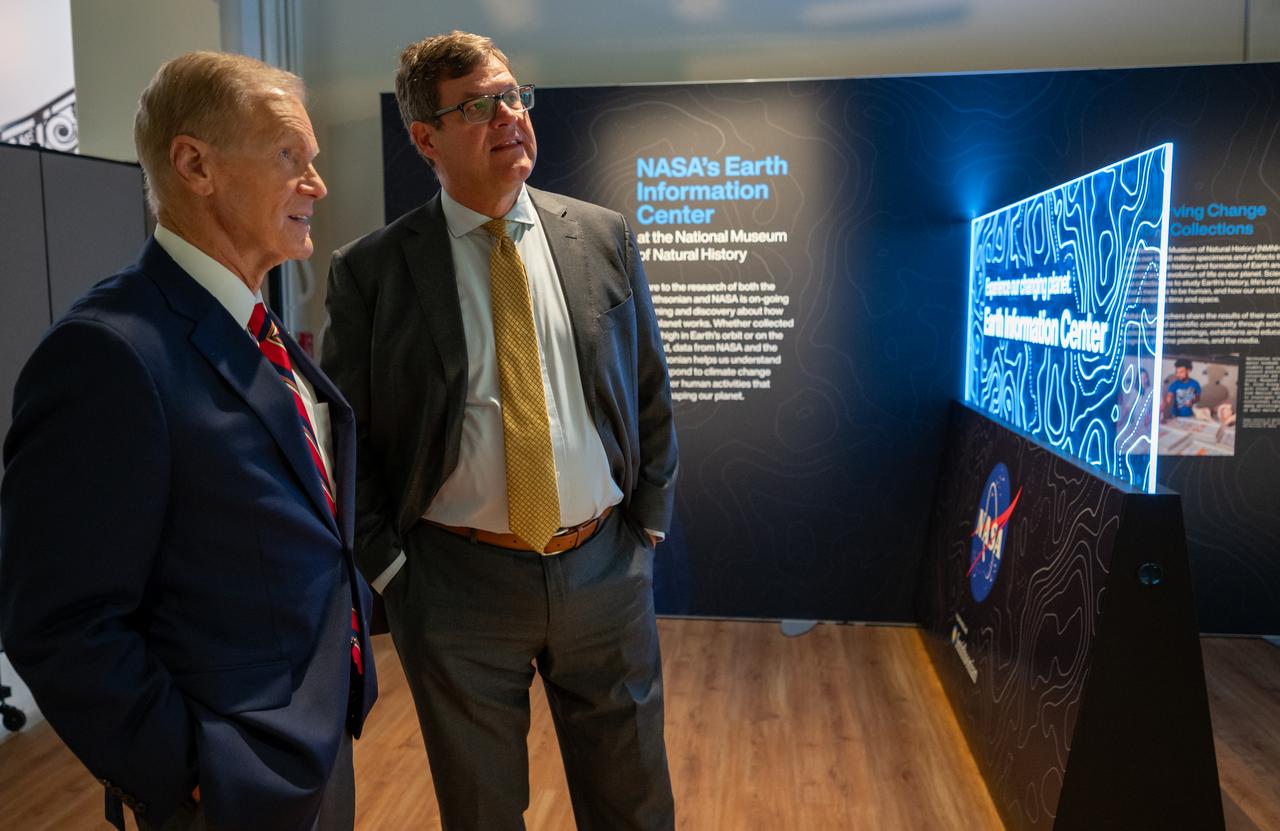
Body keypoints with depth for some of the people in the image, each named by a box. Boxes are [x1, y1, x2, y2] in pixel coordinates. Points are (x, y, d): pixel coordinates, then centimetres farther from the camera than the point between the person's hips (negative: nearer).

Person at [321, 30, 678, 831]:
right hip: (456, 581, -1)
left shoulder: (605, 238, 1)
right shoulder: (371, 270, -6)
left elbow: (652, 394, 6)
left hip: (606, 567, 2)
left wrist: (648, 525, 3)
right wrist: (389, 565, -4)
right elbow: (347, 437, -1)